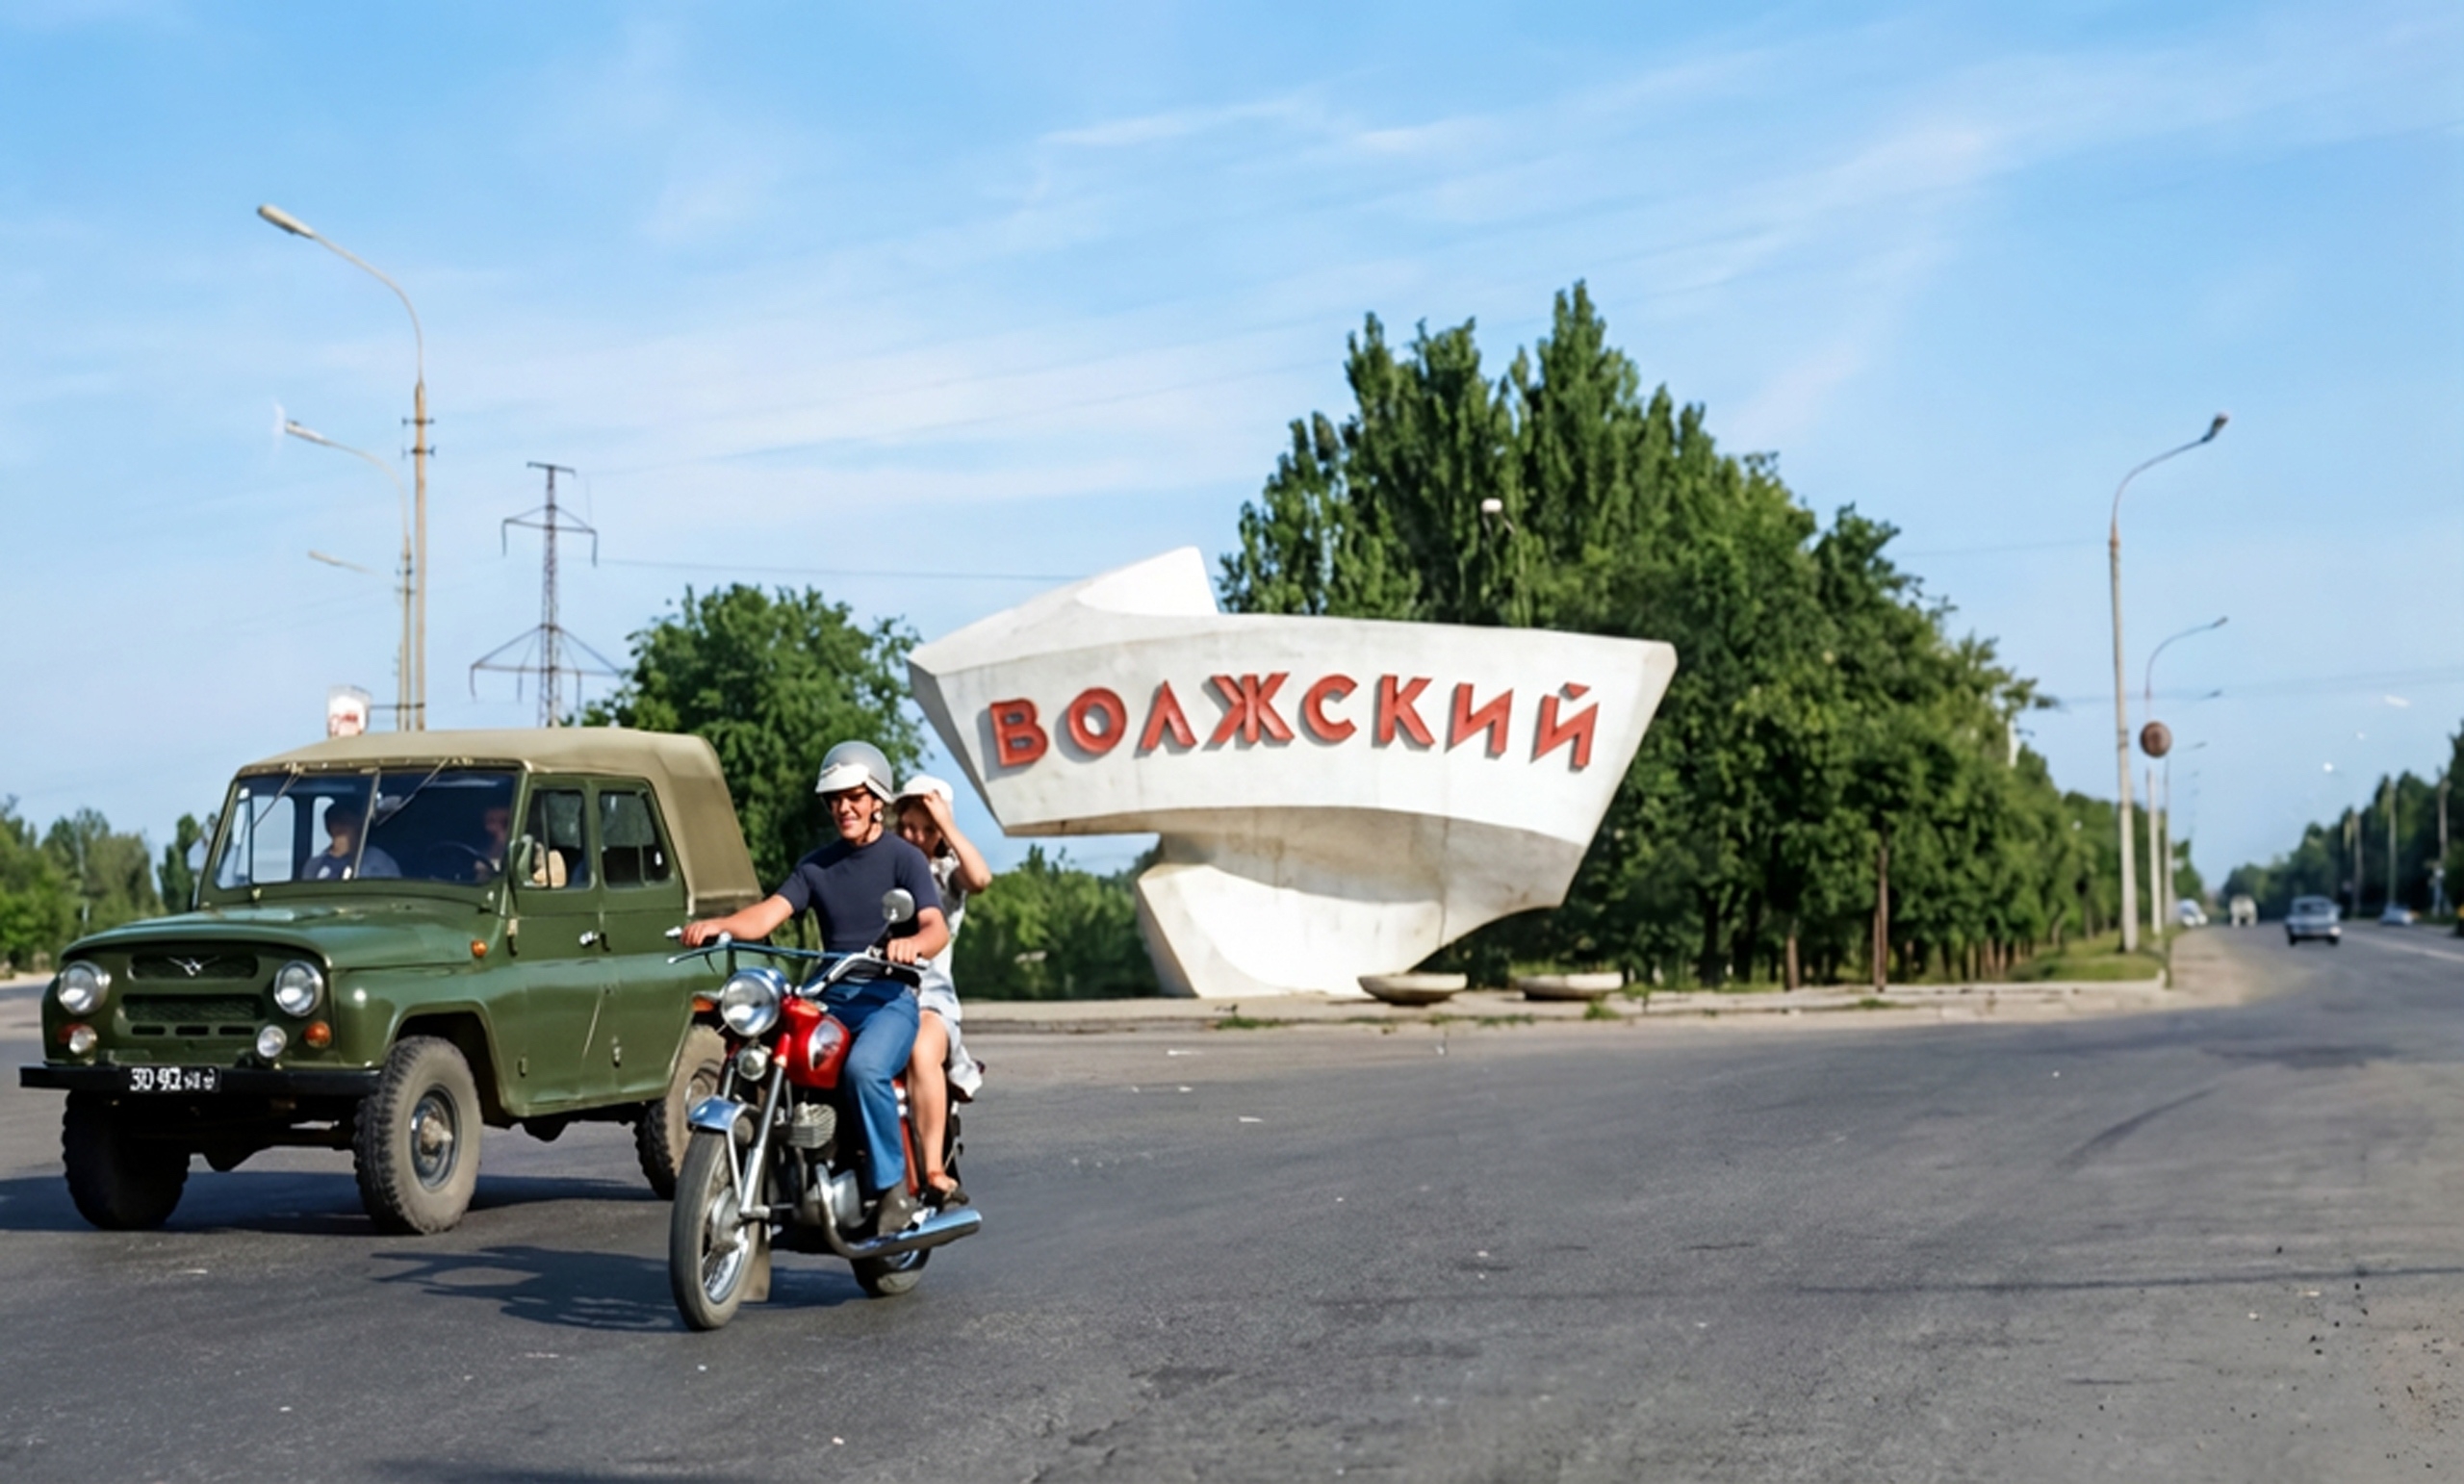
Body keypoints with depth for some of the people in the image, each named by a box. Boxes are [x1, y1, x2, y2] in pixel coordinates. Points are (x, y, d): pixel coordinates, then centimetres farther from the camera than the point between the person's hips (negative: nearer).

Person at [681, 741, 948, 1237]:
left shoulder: (903, 858, 2)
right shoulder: (816, 865, 17)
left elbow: (937, 928, -13)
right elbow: (767, 915, 3)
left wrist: (912, 944, -37)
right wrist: (717, 924, -19)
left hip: (889, 998, -5)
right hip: (829, 1000, 5)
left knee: (864, 1067, -36)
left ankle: (895, 1186, -23)